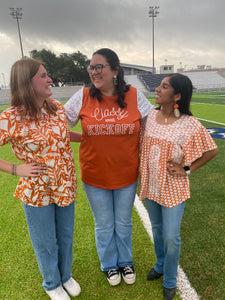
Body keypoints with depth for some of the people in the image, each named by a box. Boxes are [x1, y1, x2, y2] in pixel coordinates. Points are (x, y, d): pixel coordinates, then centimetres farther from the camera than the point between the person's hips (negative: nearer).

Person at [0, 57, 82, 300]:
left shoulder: (57, 108, -4)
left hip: (66, 186, 5)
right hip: (37, 191, -4)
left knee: (66, 237, 23)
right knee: (46, 243, 18)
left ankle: (66, 276, 52)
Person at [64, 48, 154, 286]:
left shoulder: (134, 96, -7)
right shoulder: (83, 97, -8)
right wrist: (90, 139, -14)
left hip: (126, 176, 1)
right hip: (95, 177, 0)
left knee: (124, 224, 22)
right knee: (104, 226, 19)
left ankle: (125, 262, 51)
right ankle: (109, 265, 49)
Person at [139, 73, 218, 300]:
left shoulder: (189, 124, -18)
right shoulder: (151, 115, -3)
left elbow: (212, 150, -8)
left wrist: (187, 169, -10)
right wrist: (143, 177, 4)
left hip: (173, 188, -4)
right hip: (151, 184, 5)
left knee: (171, 237, 6)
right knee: (157, 229, 22)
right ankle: (160, 265, 49)